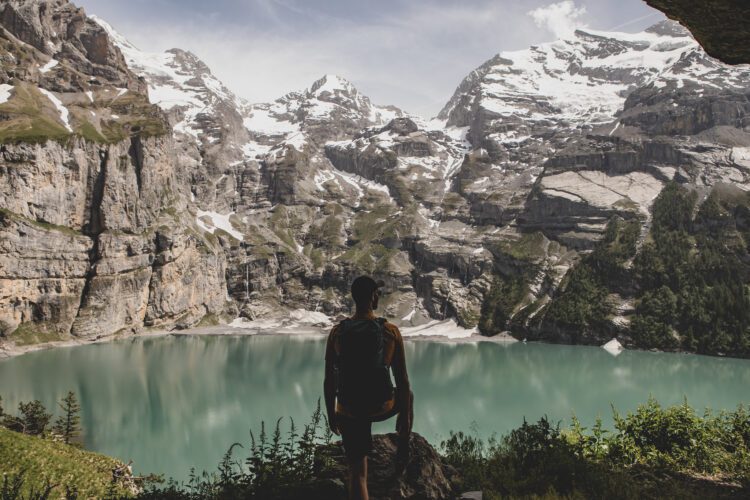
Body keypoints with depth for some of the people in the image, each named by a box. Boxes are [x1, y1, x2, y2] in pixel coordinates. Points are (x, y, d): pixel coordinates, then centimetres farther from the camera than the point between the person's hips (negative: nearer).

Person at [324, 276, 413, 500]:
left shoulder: (337, 332, -4)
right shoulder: (391, 332, -11)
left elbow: (329, 381, 1)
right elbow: (402, 381, -7)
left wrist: (331, 415, 14)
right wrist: (405, 417, 4)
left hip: (349, 412, 1)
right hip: (382, 407, -1)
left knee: (357, 472, 12)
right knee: (407, 395, 33)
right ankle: (404, 451, 36)